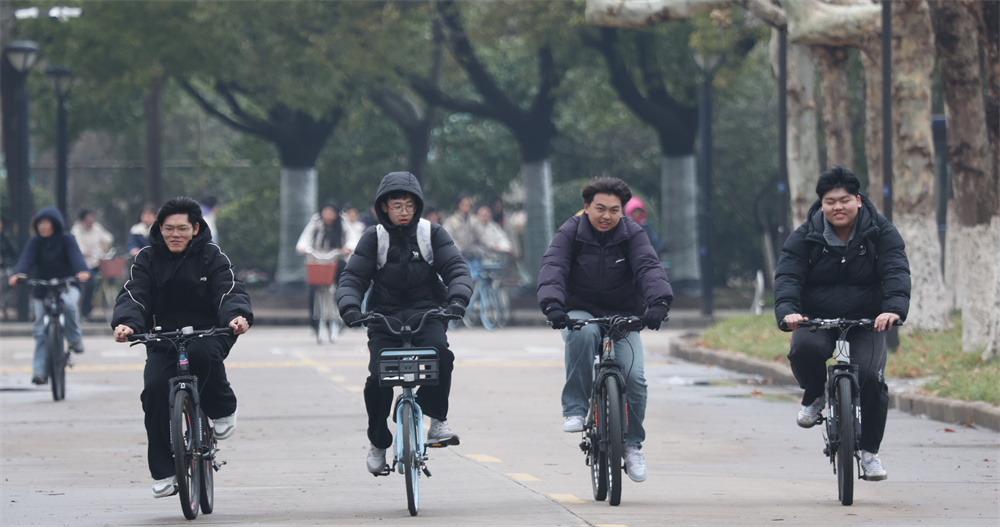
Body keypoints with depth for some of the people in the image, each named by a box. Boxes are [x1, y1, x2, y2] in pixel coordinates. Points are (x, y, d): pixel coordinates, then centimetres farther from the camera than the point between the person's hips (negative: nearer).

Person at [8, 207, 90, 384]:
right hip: (42, 289, 2)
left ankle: (75, 339, -13)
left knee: (68, 303, -36)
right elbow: (27, 259, -15)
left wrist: (83, 271, -43)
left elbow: (76, 256, -21)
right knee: (41, 331, -3)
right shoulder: (35, 242, 0)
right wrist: (17, 274, -37)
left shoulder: (67, 240, -5)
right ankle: (40, 370, 1)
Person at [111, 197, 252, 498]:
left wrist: (238, 316, -36)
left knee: (202, 353, -38)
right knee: (155, 388, -22)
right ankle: (163, 471, -14)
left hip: (208, 334, -2)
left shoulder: (212, 257, 0)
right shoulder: (147, 259, 4)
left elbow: (230, 292, -12)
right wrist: (126, 323, -31)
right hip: (163, 338, 2)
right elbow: (134, 295, -8)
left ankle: (223, 410, -8)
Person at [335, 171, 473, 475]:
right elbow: (352, 279, 0)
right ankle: (378, 443, 8)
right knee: (379, 378, -16)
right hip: (385, 315, 1)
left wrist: (457, 299, -25)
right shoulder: (374, 239, 3)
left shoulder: (432, 234, 4)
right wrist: (350, 307, -21)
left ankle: (437, 419, -16)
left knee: (439, 351, -33)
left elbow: (457, 268, -4)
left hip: (426, 312, -1)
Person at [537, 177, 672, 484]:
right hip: (580, 312, -1)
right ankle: (575, 409, -25)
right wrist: (552, 304, -42)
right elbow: (553, 267, -22)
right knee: (582, 334, -38)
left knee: (634, 377, -17)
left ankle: (632, 444, 5)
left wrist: (658, 302, -40)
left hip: (623, 316, 1)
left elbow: (649, 268, -20)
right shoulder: (571, 233, -7)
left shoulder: (632, 235, -5)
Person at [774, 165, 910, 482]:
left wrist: (894, 309, -36)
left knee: (870, 376, -23)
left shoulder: (881, 233, -4)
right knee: (804, 350, -33)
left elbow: (896, 273, -16)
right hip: (816, 319, 0)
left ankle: (870, 450, -1)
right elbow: (787, 276, -12)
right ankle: (814, 397, 2)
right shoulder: (805, 237, -3)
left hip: (867, 322, 0)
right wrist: (787, 311, -33)